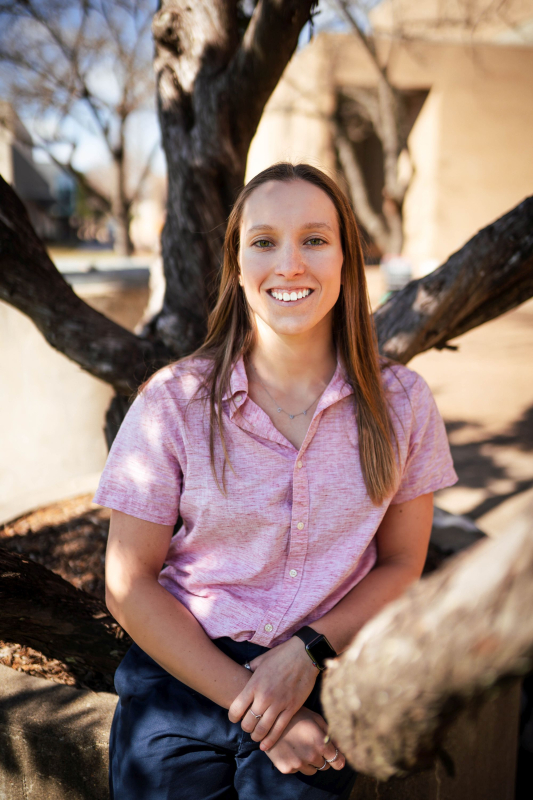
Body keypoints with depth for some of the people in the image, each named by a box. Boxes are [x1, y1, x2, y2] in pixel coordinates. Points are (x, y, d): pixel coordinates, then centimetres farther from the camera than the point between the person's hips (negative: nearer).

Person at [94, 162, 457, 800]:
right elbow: (129, 585, -5)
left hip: (323, 687, 1)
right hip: (184, 675, 0)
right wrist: (248, 701, -11)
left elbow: (400, 565, 5)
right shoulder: (175, 402, -8)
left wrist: (308, 650, -11)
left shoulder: (400, 402, -4)